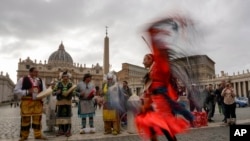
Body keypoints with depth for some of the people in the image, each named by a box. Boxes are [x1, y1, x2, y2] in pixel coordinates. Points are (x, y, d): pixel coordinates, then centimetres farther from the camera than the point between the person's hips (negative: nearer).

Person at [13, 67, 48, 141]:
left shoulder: (40, 80, 14)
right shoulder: (23, 79, 0)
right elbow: (16, 90, -3)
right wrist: (27, 92, -15)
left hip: (38, 102, 4)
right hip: (26, 102, -4)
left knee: (38, 119, 7)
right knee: (25, 119, 2)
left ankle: (38, 134, 17)